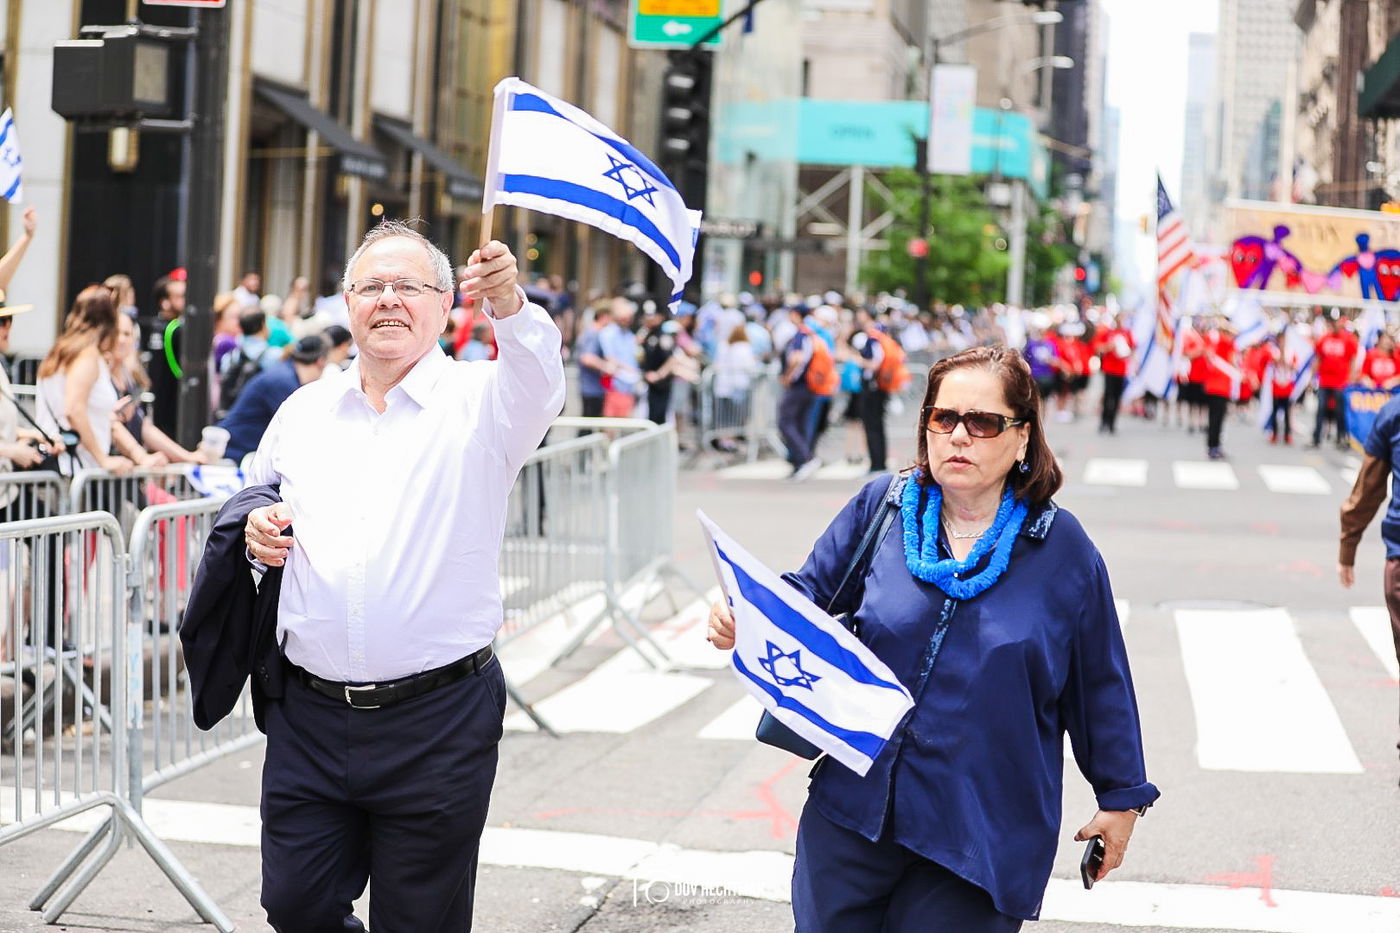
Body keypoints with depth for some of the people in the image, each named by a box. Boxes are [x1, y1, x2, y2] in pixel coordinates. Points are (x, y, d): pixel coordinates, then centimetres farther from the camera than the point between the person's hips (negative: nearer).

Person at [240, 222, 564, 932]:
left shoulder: (479, 401, -3)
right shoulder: (303, 412, 10)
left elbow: (537, 380, -25)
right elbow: (255, 498, 24)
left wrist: (510, 306, -46)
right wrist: (257, 532, 0)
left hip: (436, 720, -3)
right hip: (309, 715, 4)